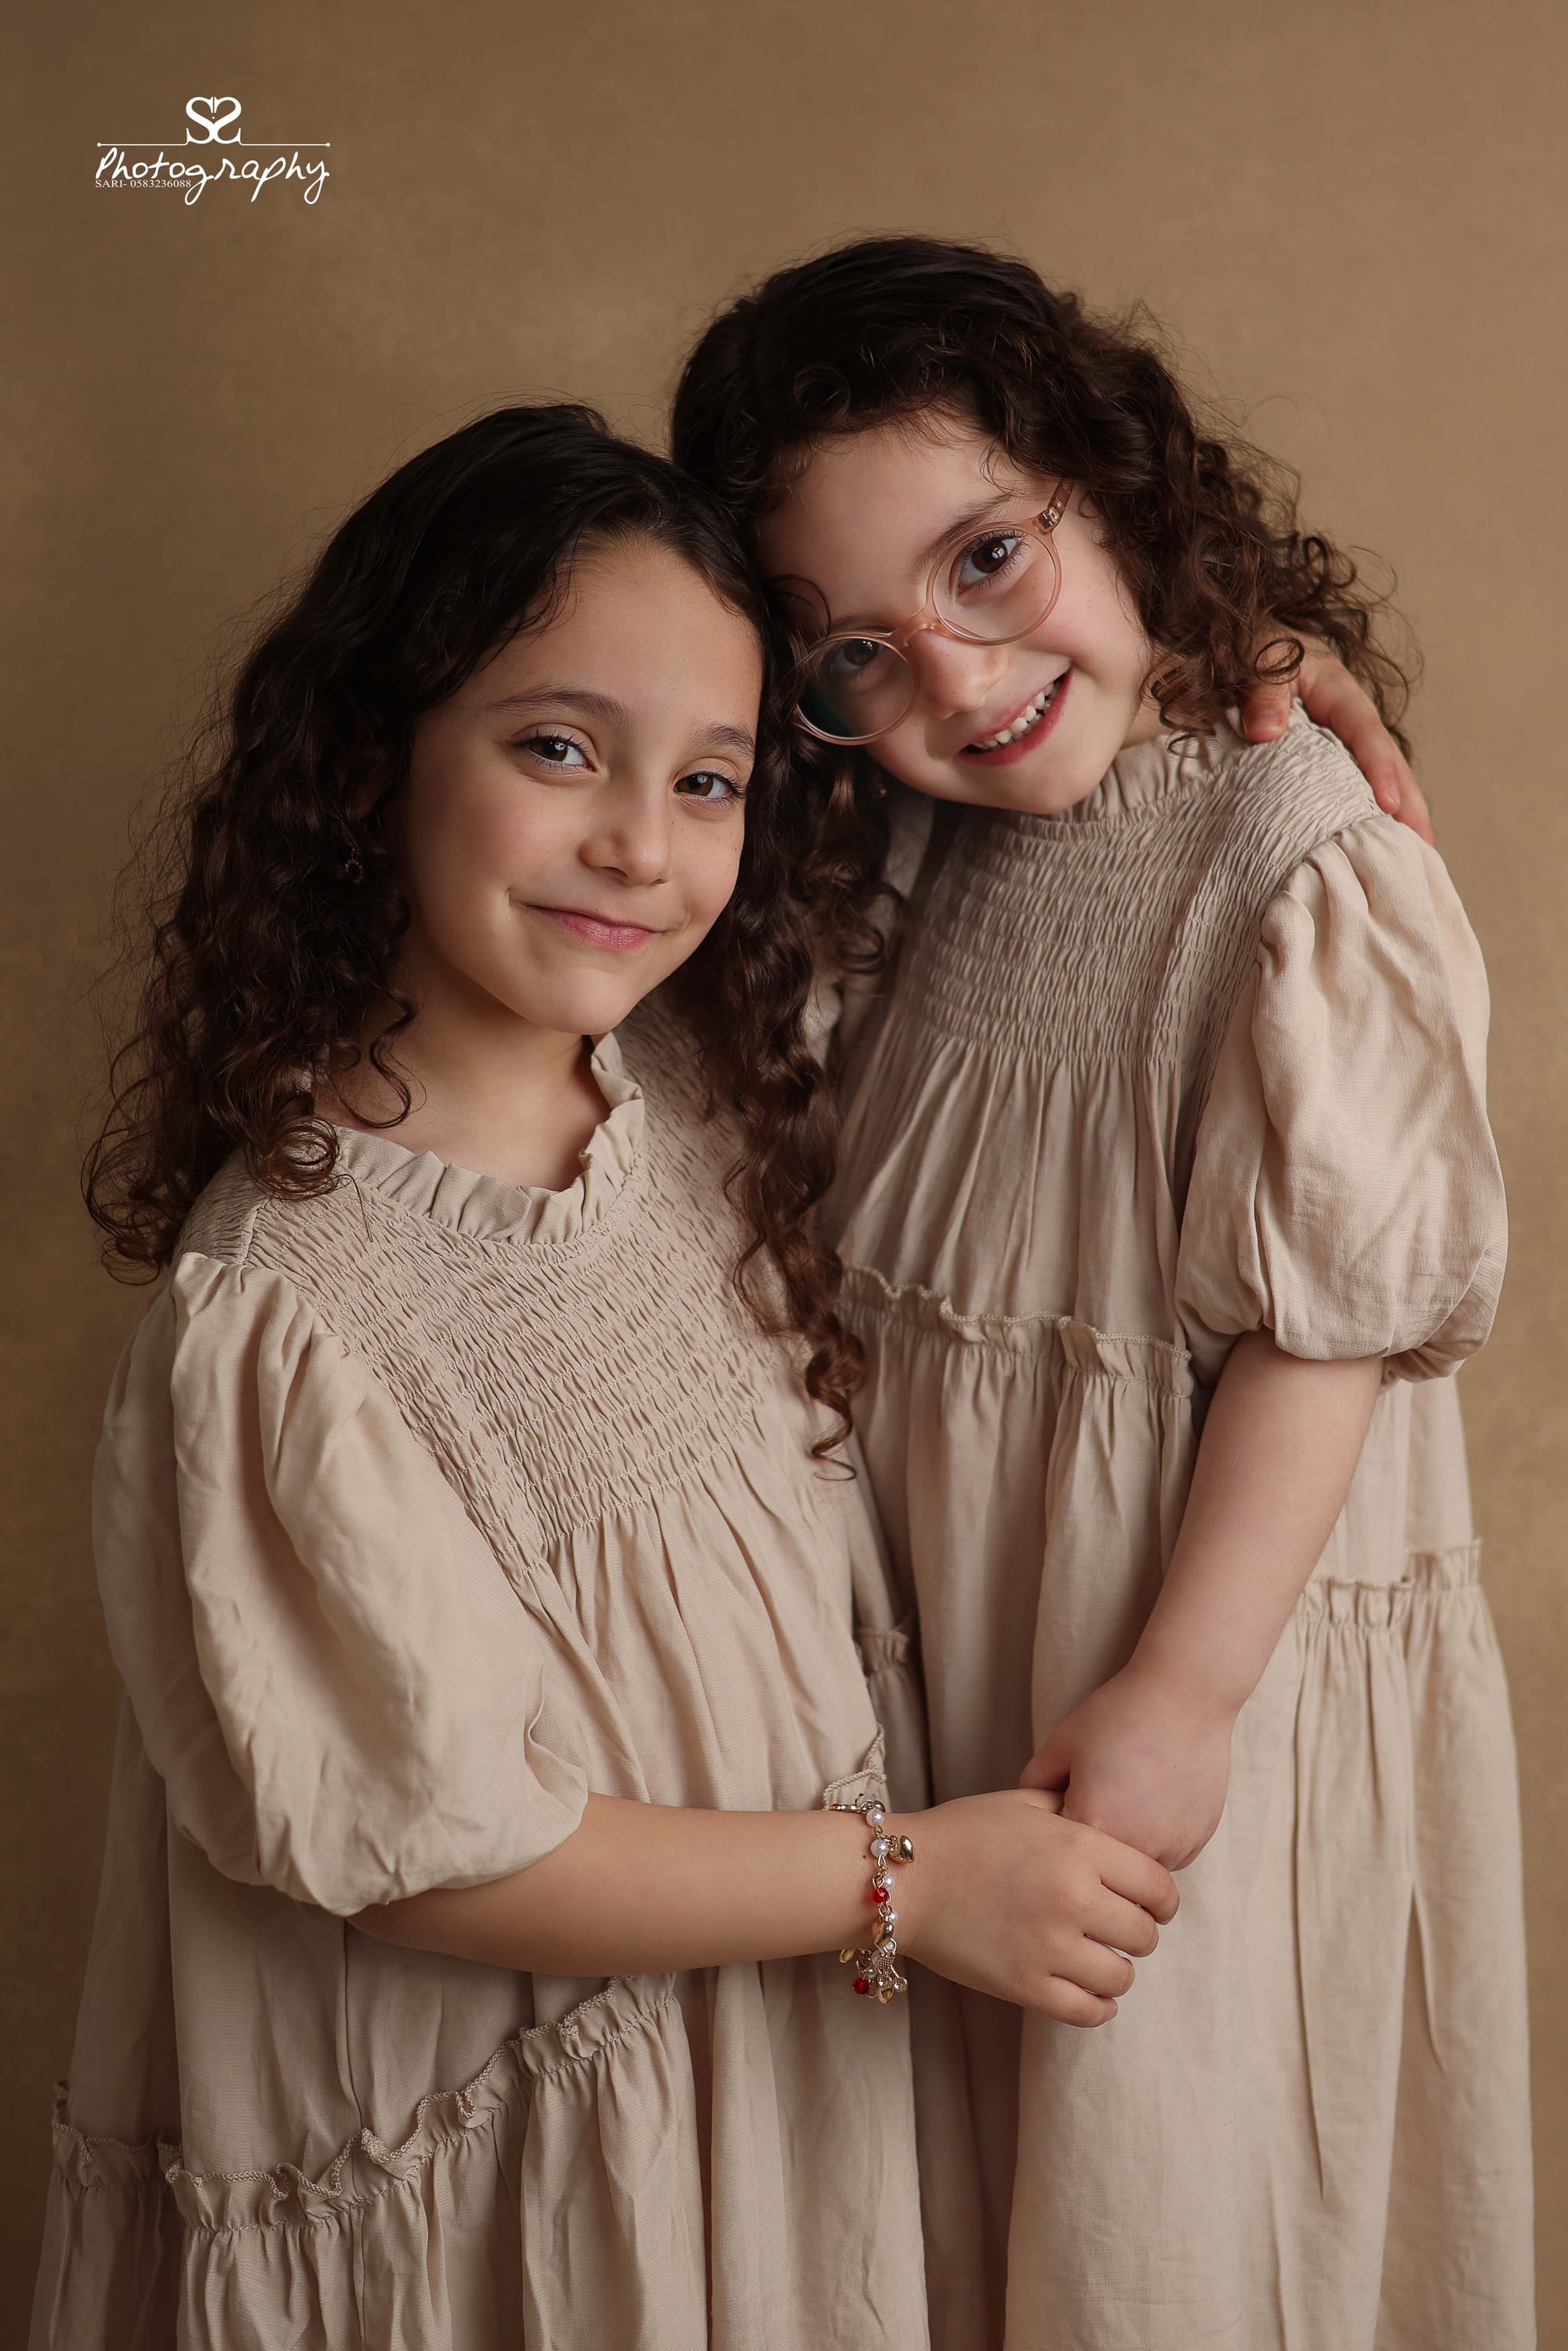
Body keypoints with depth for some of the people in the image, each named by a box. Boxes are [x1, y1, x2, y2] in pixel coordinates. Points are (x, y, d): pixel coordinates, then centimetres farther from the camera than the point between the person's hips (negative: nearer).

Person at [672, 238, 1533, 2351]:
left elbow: (1330, 1320, -20)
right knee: (974, 2181, 23)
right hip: (940, 1645, 6)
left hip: (1193, 1648, -6)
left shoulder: (1311, 870, -21)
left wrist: (1179, 1691, -18)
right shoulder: (925, 865, 0)